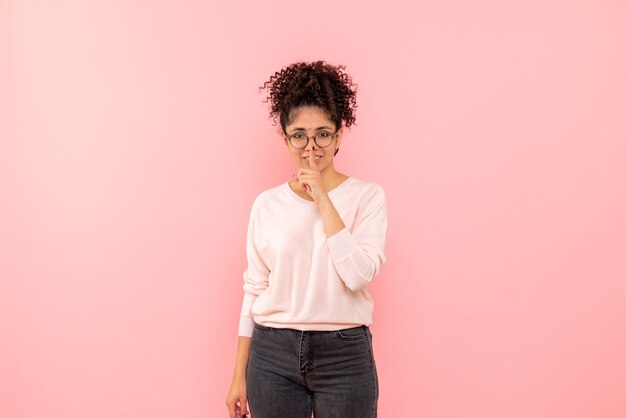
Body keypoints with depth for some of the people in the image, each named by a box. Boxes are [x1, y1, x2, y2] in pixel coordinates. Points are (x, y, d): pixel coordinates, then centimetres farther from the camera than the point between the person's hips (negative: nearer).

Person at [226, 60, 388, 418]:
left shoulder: (367, 195, -3)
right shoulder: (267, 204, 3)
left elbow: (358, 275, -16)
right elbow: (254, 288, 6)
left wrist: (323, 200, -15)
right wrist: (239, 375, 7)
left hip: (344, 354, -2)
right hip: (273, 352, 2)